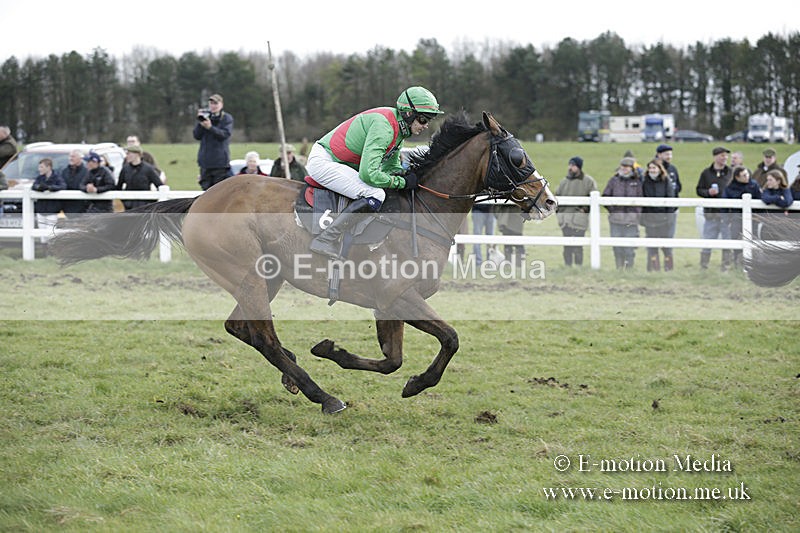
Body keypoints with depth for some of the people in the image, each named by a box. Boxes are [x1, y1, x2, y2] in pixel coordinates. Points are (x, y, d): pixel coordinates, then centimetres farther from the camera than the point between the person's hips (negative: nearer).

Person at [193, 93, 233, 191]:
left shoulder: (227, 118, 3)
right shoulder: (205, 116, 12)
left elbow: (225, 134, -12)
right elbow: (196, 136, 6)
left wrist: (210, 127, -23)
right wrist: (200, 123, -10)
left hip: (220, 161, -4)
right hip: (205, 162, 4)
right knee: (206, 189, 3)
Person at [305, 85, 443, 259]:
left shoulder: (399, 127, 7)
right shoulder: (383, 127, -25)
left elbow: (391, 166, 17)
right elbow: (369, 173, -31)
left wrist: (407, 174, -5)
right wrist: (402, 182, -18)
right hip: (323, 161, -11)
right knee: (375, 195, -26)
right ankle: (326, 239, -25)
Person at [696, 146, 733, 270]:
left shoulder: (731, 172, 4)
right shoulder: (706, 173, 6)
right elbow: (699, 190, 8)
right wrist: (708, 192, -11)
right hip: (711, 212, 0)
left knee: (727, 240, 2)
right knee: (708, 239, 3)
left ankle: (725, 267, 10)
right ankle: (703, 267, 12)